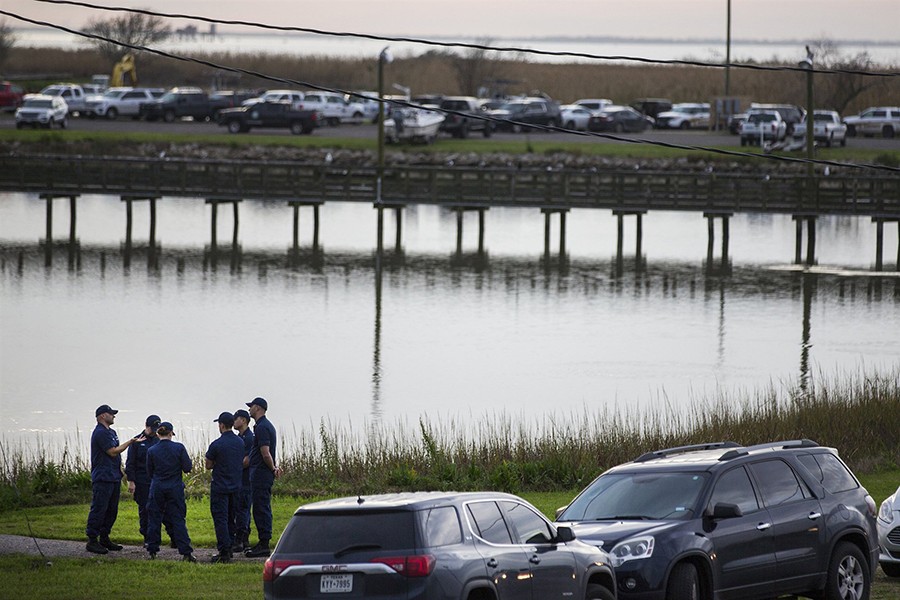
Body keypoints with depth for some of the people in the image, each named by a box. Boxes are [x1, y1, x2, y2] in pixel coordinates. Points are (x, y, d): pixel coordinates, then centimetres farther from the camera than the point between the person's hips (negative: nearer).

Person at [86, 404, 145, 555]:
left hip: (114, 477, 10)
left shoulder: (111, 432, 18)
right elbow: (113, 452, -16)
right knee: (99, 509, -9)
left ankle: (104, 538, 19)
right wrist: (131, 442, -9)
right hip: (103, 478, -10)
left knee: (112, 510, 12)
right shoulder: (100, 433, -13)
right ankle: (92, 540, -8)